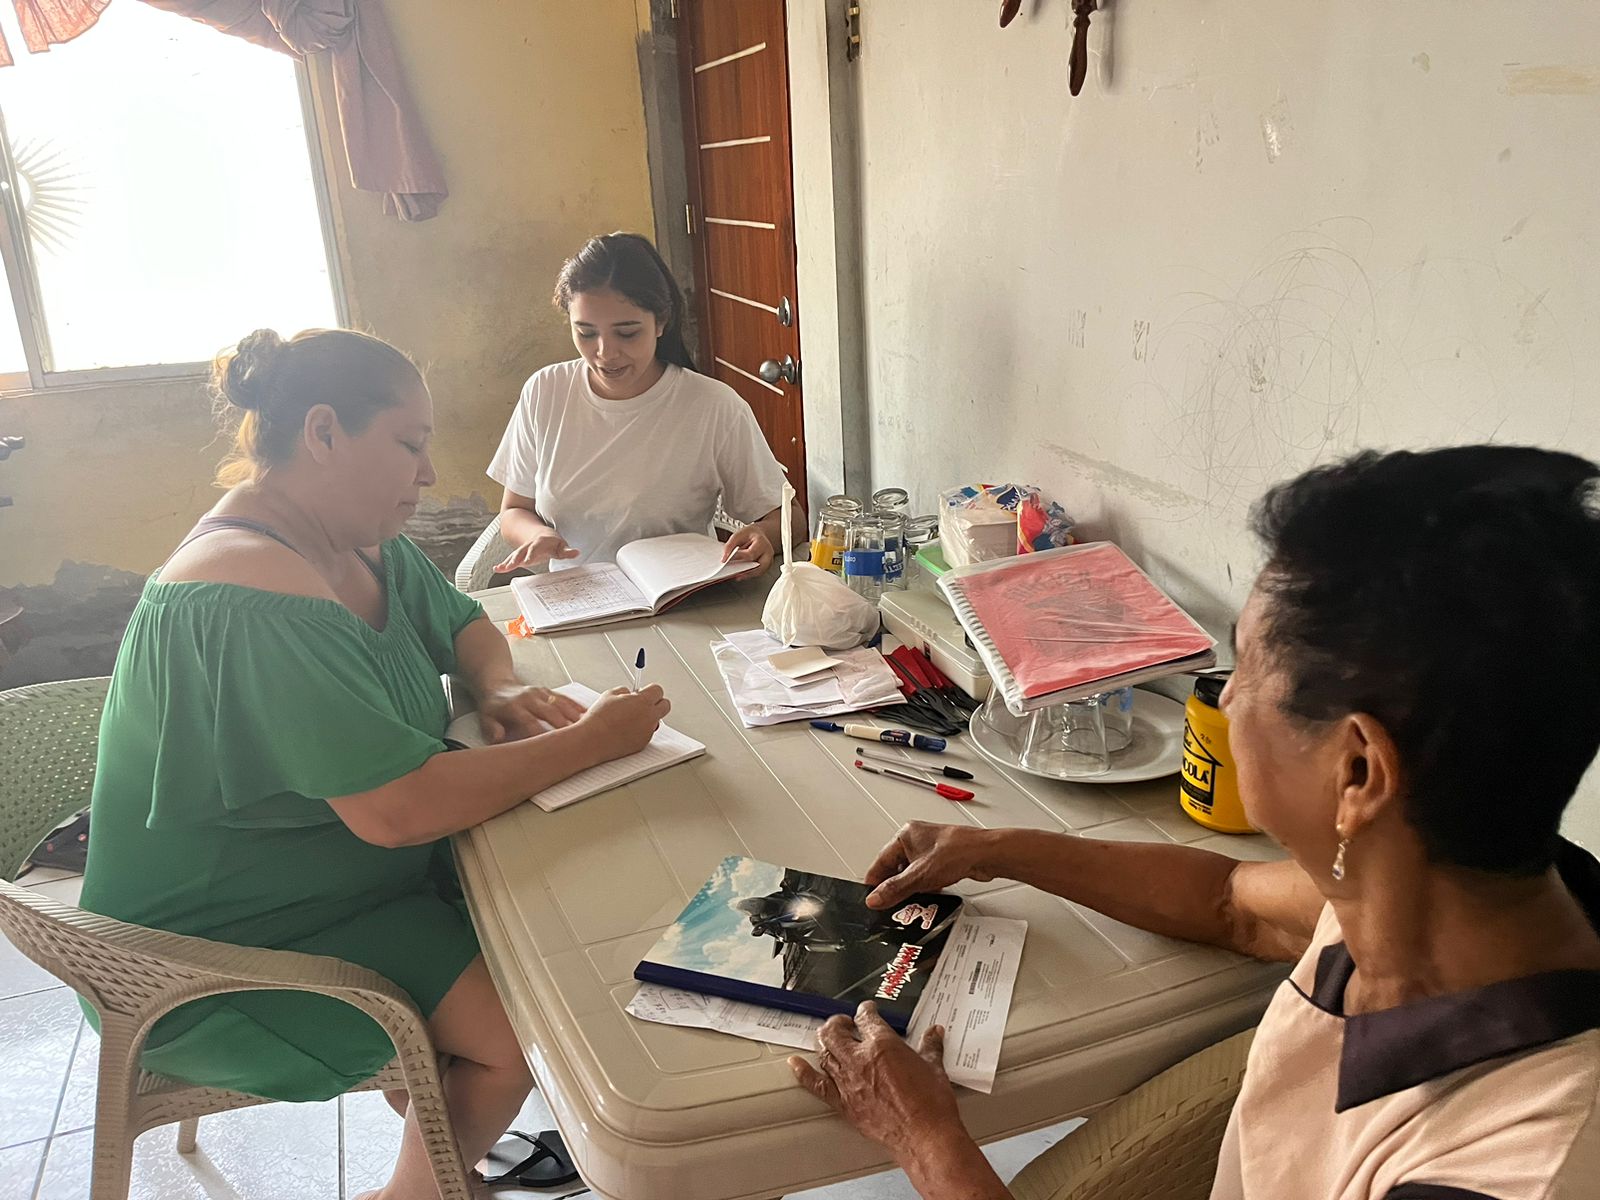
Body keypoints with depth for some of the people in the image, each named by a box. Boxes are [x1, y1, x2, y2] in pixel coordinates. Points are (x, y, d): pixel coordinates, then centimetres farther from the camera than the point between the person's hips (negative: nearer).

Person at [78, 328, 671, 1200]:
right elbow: (401, 806, -36)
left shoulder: (360, 542, -1)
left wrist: (500, 687, -9)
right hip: (229, 956, -9)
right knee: (520, 1028, -16)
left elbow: (462, 625, 14)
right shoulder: (247, 599, -31)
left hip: (351, 862, 9)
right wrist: (591, 740, -27)